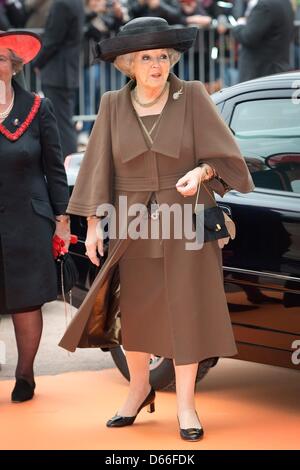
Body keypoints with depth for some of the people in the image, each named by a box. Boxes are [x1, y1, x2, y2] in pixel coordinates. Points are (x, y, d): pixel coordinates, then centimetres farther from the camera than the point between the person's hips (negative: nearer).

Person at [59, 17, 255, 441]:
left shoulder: (192, 97, -5)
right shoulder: (113, 106, 1)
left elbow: (221, 153, -3)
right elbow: (99, 168, 3)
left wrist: (201, 172, -23)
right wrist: (94, 223, -1)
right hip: (131, 224, 2)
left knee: (185, 309, -1)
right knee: (131, 308, 9)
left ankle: (186, 404, 8)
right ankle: (139, 388, 31)